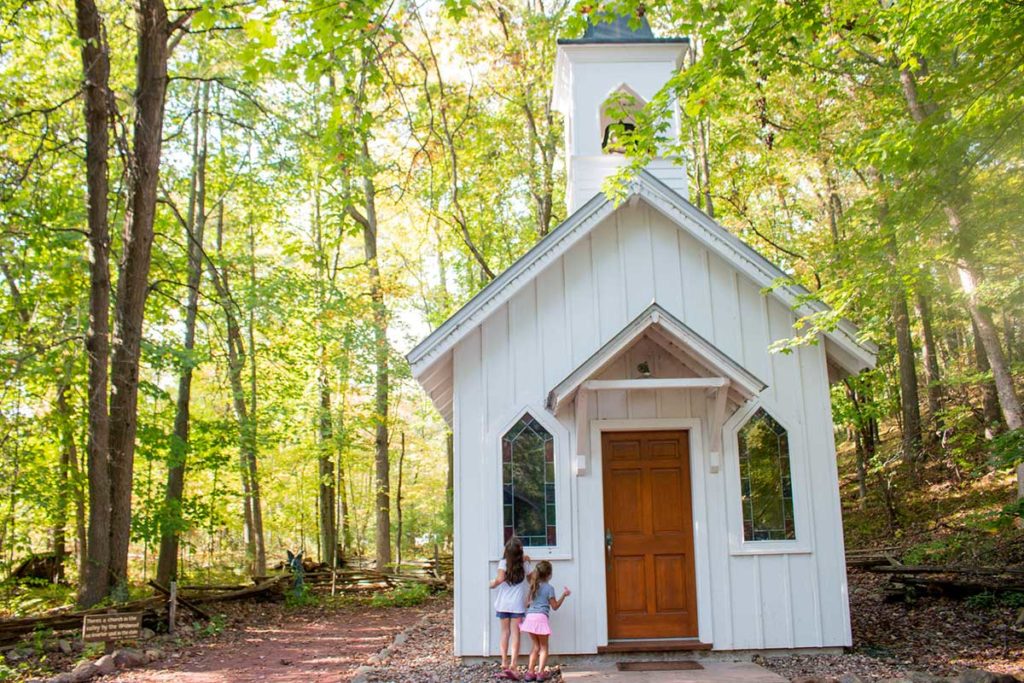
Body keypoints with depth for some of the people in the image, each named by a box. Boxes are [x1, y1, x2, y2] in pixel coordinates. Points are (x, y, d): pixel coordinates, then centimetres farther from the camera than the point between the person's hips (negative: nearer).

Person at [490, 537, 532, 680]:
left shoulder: (503, 562, -5)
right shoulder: (525, 564, 1)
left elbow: (500, 579, -18)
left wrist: (492, 584, 3)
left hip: (503, 604, 1)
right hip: (518, 604, -1)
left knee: (505, 633, 10)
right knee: (515, 634, -3)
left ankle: (504, 665, 9)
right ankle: (512, 666, -15)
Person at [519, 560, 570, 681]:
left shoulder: (533, 586, 15)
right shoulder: (549, 588, -1)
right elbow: (555, 606, 4)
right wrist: (564, 595, 10)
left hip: (530, 617, 5)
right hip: (541, 617, -5)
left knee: (535, 646, 15)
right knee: (543, 647, 6)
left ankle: (530, 671, 10)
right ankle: (541, 672, -2)